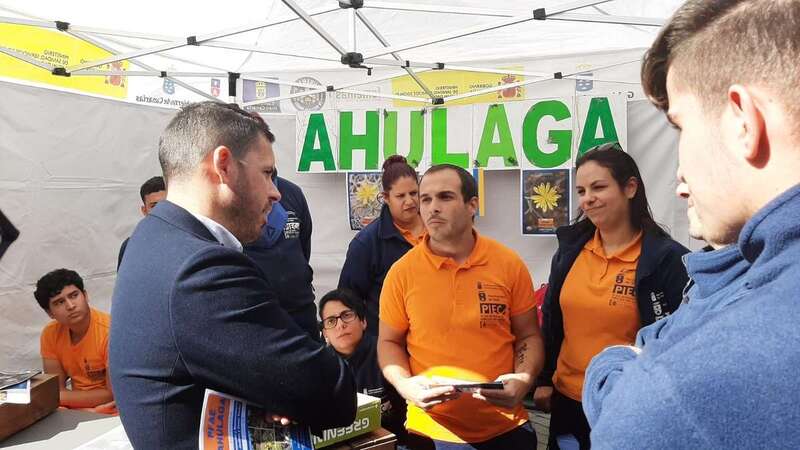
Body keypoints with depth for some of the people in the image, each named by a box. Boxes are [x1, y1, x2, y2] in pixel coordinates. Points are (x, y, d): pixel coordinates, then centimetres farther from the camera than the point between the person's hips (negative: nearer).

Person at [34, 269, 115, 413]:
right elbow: (56, 389, 0)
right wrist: (95, 401, -19)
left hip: (109, 413, -5)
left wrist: (61, 396, -14)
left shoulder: (110, 331, -20)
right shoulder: (50, 334, -1)